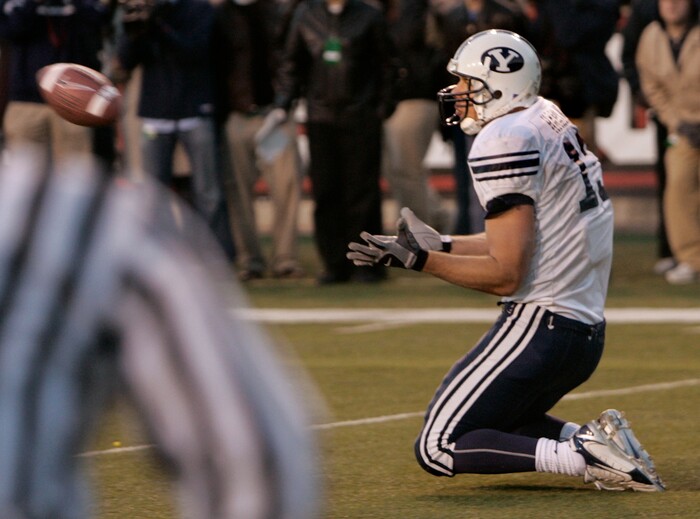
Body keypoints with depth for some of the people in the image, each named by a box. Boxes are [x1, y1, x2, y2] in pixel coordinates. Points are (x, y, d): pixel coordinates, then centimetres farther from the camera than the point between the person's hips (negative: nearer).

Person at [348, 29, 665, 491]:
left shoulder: (505, 141, -15)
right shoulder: (550, 121, 13)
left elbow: (505, 275, -18)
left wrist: (418, 260, -13)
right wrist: (439, 244, 23)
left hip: (540, 327, -10)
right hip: (587, 332, 10)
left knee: (438, 449, -6)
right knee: (493, 424, 26)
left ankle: (583, 456, -17)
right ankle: (595, 440, 6)